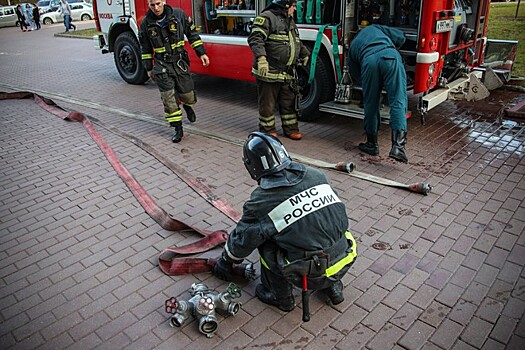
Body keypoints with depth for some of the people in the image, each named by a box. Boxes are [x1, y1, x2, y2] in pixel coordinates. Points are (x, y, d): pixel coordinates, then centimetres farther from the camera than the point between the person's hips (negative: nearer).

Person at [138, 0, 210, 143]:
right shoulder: (146, 23, -2)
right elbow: (145, 48, 8)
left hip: (180, 62, 0)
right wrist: (149, 68, 10)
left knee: (188, 95, 5)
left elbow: (192, 34, 2)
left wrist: (201, 53, -2)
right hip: (162, 66, 0)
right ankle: (178, 129, 8)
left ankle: (188, 106, 43)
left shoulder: (178, 14, -6)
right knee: (169, 99, -3)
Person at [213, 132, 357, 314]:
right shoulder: (317, 176, 2)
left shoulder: (262, 201, -10)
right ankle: (333, 286, 30)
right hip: (344, 263, 5)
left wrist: (225, 262, 25)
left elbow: (242, 240, 4)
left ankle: (280, 296, 23)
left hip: (309, 276, -5)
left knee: (266, 239, 11)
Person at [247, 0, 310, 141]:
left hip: (288, 74, 8)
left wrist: (305, 54, 40)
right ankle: (267, 129, 17)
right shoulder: (267, 18, -9)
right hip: (269, 72, -8)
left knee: (289, 102, 12)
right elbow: (255, 38, -22)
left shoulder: (290, 21, 19)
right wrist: (261, 58, -33)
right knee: (268, 103, 3)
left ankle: (290, 129, 22)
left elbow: (297, 43, 34)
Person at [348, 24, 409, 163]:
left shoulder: (352, 46, 36)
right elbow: (400, 37, 27)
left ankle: (372, 144, 21)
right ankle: (398, 145, -16)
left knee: (371, 104, 13)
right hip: (390, 56, 0)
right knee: (398, 102, -4)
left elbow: (356, 74, 32)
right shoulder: (374, 28, 38)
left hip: (369, 61, 1)